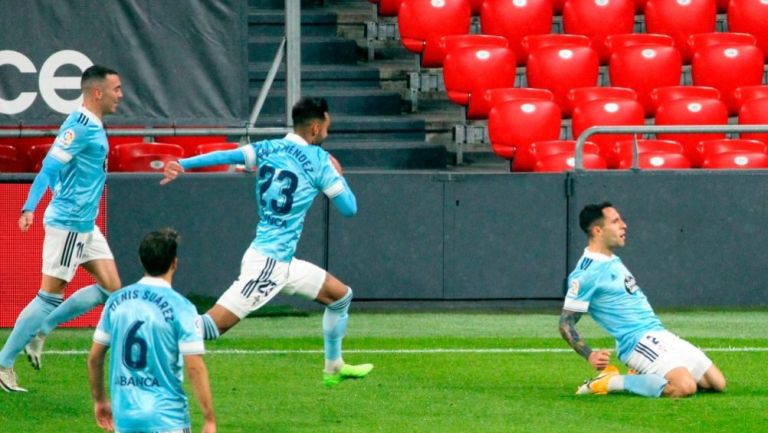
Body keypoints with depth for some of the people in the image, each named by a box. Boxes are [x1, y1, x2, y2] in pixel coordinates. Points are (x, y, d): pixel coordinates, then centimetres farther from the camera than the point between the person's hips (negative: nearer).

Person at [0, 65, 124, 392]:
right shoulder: (79, 126, -17)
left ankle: (40, 330, 14)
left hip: (85, 225, 10)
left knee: (110, 287, 7)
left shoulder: (93, 126, 13)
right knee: (50, 296, -6)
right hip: (68, 223, -10)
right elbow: (50, 168, -23)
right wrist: (30, 207, -31)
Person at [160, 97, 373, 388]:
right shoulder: (317, 159, -9)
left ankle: (334, 368, 35)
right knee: (214, 324, -15)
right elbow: (349, 208, -7)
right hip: (268, 262, -9)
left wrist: (183, 165, -14)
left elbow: (225, 155, -7)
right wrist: (338, 175, 10)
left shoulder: (268, 149, 9)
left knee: (341, 296, 22)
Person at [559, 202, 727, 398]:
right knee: (685, 387, -30)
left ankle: (643, 376, 13)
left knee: (717, 383, 7)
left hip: (661, 336, 9)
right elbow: (566, 323, -14)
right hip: (638, 341, -9)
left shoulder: (613, 260, 15)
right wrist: (590, 355, -27)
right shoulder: (586, 274, -14)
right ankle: (611, 382, -14)